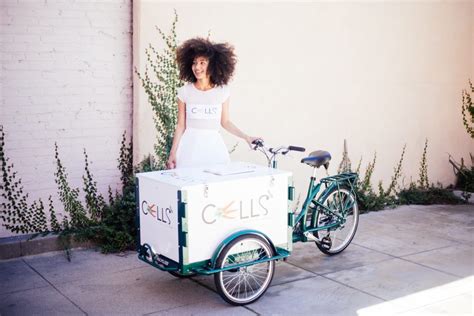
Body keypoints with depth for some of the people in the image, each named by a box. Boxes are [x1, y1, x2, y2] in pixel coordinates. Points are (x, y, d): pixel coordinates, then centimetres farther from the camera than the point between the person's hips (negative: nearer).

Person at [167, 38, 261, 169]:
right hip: (190, 147, -1)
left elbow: (225, 122, 11)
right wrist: (173, 153, 0)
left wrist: (246, 137, 5)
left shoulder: (223, 91, 2)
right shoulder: (185, 92, 0)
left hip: (214, 145, 1)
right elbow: (181, 125, 4)